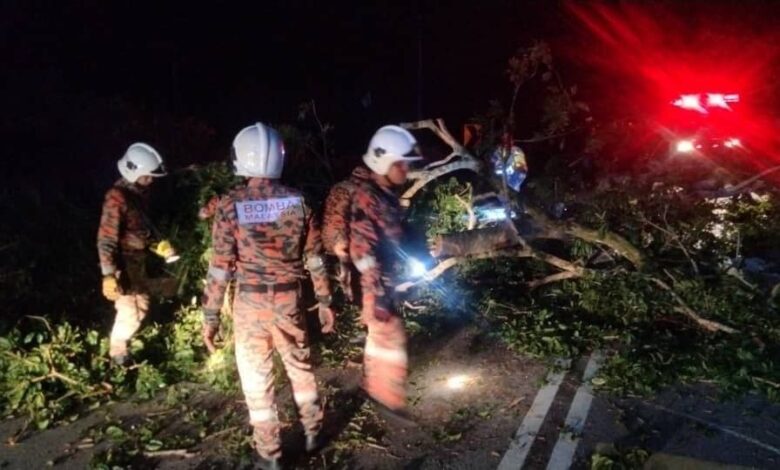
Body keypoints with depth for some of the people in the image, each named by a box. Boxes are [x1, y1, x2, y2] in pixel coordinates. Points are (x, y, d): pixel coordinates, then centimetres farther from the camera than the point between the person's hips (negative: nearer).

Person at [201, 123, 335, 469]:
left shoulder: (230, 205, -11)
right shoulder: (298, 201, -3)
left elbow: (220, 266, -11)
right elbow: (314, 258, 1)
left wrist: (211, 316, -3)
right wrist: (325, 301, 10)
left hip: (250, 304, -3)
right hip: (289, 300, 3)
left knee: (257, 378, 11)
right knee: (300, 368, 22)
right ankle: (312, 432, 37)